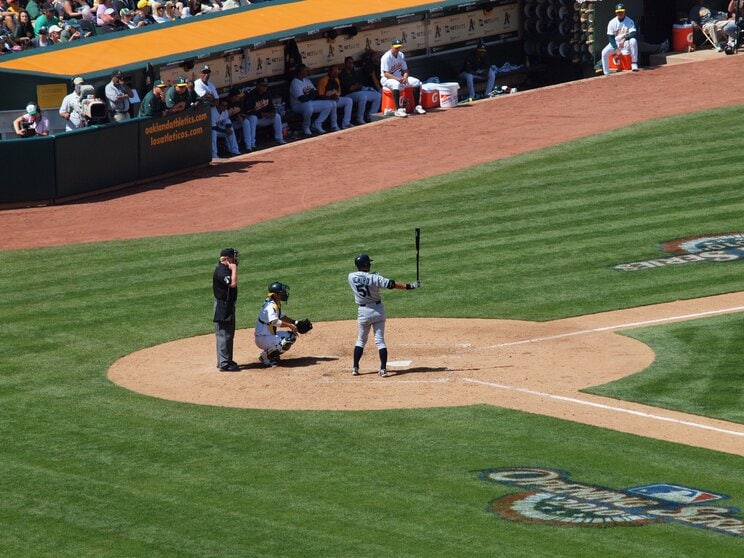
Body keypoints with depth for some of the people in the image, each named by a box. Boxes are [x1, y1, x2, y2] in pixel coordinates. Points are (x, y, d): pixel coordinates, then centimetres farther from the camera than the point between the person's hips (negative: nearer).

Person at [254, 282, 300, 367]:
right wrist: (290, 325, -33)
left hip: (270, 335, 10)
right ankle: (265, 356, -9)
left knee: (292, 335, 12)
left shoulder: (276, 304, 9)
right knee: (287, 342, -26)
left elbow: (282, 317, 19)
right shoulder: (271, 306, -22)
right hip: (263, 339, -10)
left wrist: (296, 323, 7)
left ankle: (272, 354, 11)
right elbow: (274, 322, -35)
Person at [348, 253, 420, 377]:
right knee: (380, 340, 2)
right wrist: (410, 286, -19)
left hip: (363, 311, 2)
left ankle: (355, 368, 12)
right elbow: (391, 284, -21)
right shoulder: (374, 278, -17)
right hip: (377, 310, -2)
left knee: (361, 340, 17)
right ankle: (383, 369, -7)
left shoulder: (351, 277, -7)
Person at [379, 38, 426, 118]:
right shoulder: (386, 57, -18)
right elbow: (386, 74, -23)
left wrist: (405, 78, -14)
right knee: (396, 84, -40)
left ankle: (417, 107, -2)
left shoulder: (401, 55, 4)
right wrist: (397, 78, -33)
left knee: (416, 82, -8)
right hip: (387, 78, -7)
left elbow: (405, 70, 8)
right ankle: (398, 110, -41)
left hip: (400, 77, 7)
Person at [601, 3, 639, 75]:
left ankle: (634, 63, -24)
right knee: (604, 52, -24)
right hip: (615, 43, 1)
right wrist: (616, 49, -19)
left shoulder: (629, 21, -7)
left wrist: (624, 39, -37)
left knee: (633, 41, -34)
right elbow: (610, 37, -6)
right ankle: (606, 74, -15)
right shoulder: (612, 23, -5)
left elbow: (634, 33, -19)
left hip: (626, 43, -1)